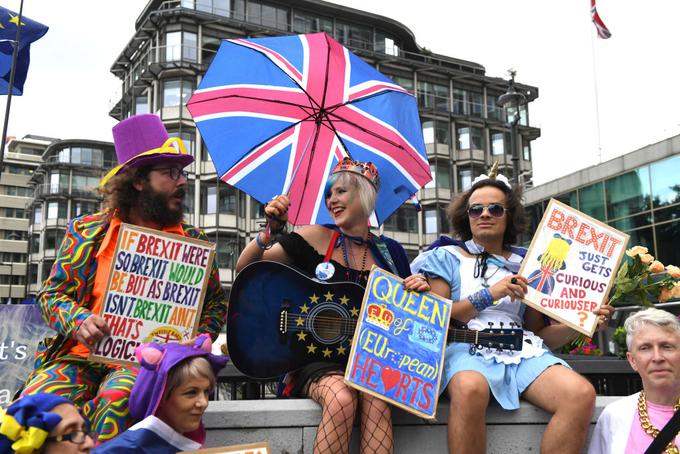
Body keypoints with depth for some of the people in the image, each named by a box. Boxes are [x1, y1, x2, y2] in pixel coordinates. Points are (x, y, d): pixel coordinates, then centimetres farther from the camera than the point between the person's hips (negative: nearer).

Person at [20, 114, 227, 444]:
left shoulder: (192, 241, 10)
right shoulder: (88, 230, 8)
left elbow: (215, 304, 16)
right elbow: (52, 294, 8)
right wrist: (79, 322, -13)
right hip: (81, 355, 1)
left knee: (117, 400, -35)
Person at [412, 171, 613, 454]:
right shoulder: (447, 257, 14)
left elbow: (538, 332, 19)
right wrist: (489, 295, -7)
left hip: (523, 353, 3)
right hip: (466, 348, -3)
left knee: (581, 395, -27)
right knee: (470, 389, -40)